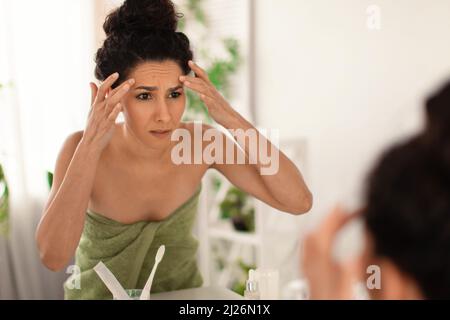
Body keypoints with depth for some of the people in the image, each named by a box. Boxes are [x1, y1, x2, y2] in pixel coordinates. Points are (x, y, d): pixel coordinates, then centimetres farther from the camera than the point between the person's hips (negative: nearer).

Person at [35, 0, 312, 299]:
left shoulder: (201, 142, -14)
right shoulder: (82, 148, -18)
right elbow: (54, 256, -29)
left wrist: (232, 119, -28)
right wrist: (90, 148, -36)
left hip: (181, 296, 1)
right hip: (100, 295, -1)